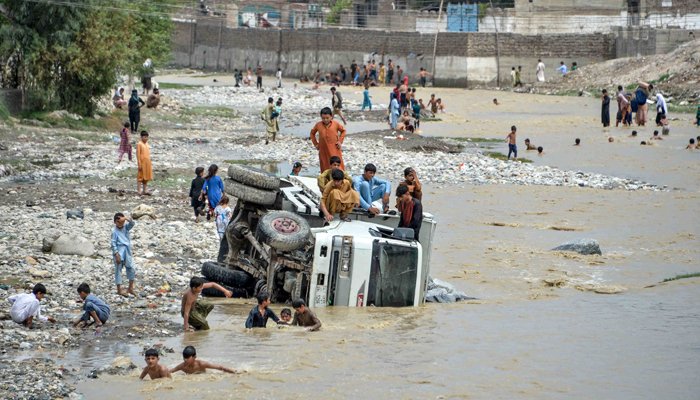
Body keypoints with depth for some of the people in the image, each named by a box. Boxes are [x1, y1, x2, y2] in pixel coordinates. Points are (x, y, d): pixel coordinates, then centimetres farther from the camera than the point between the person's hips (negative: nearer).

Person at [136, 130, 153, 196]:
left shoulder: (147, 144, 13)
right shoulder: (139, 144, -8)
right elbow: (138, 154, -11)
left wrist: (150, 163, 16)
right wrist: (139, 164, -15)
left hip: (147, 163, 7)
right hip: (142, 163, -7)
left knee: (146, 177, 10)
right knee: (140, 177, -3)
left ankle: (145, 190, 17)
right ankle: (138, 191, 1)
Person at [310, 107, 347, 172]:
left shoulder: (336, 124, -6)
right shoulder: (318, 125, -2)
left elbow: (343, 130, 10)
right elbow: (312, 133, 15)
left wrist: (340, 141, 0)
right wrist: (315, 144, 8)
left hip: (335, 151, -2)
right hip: (323, 151, 2)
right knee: (325, 168, 4)